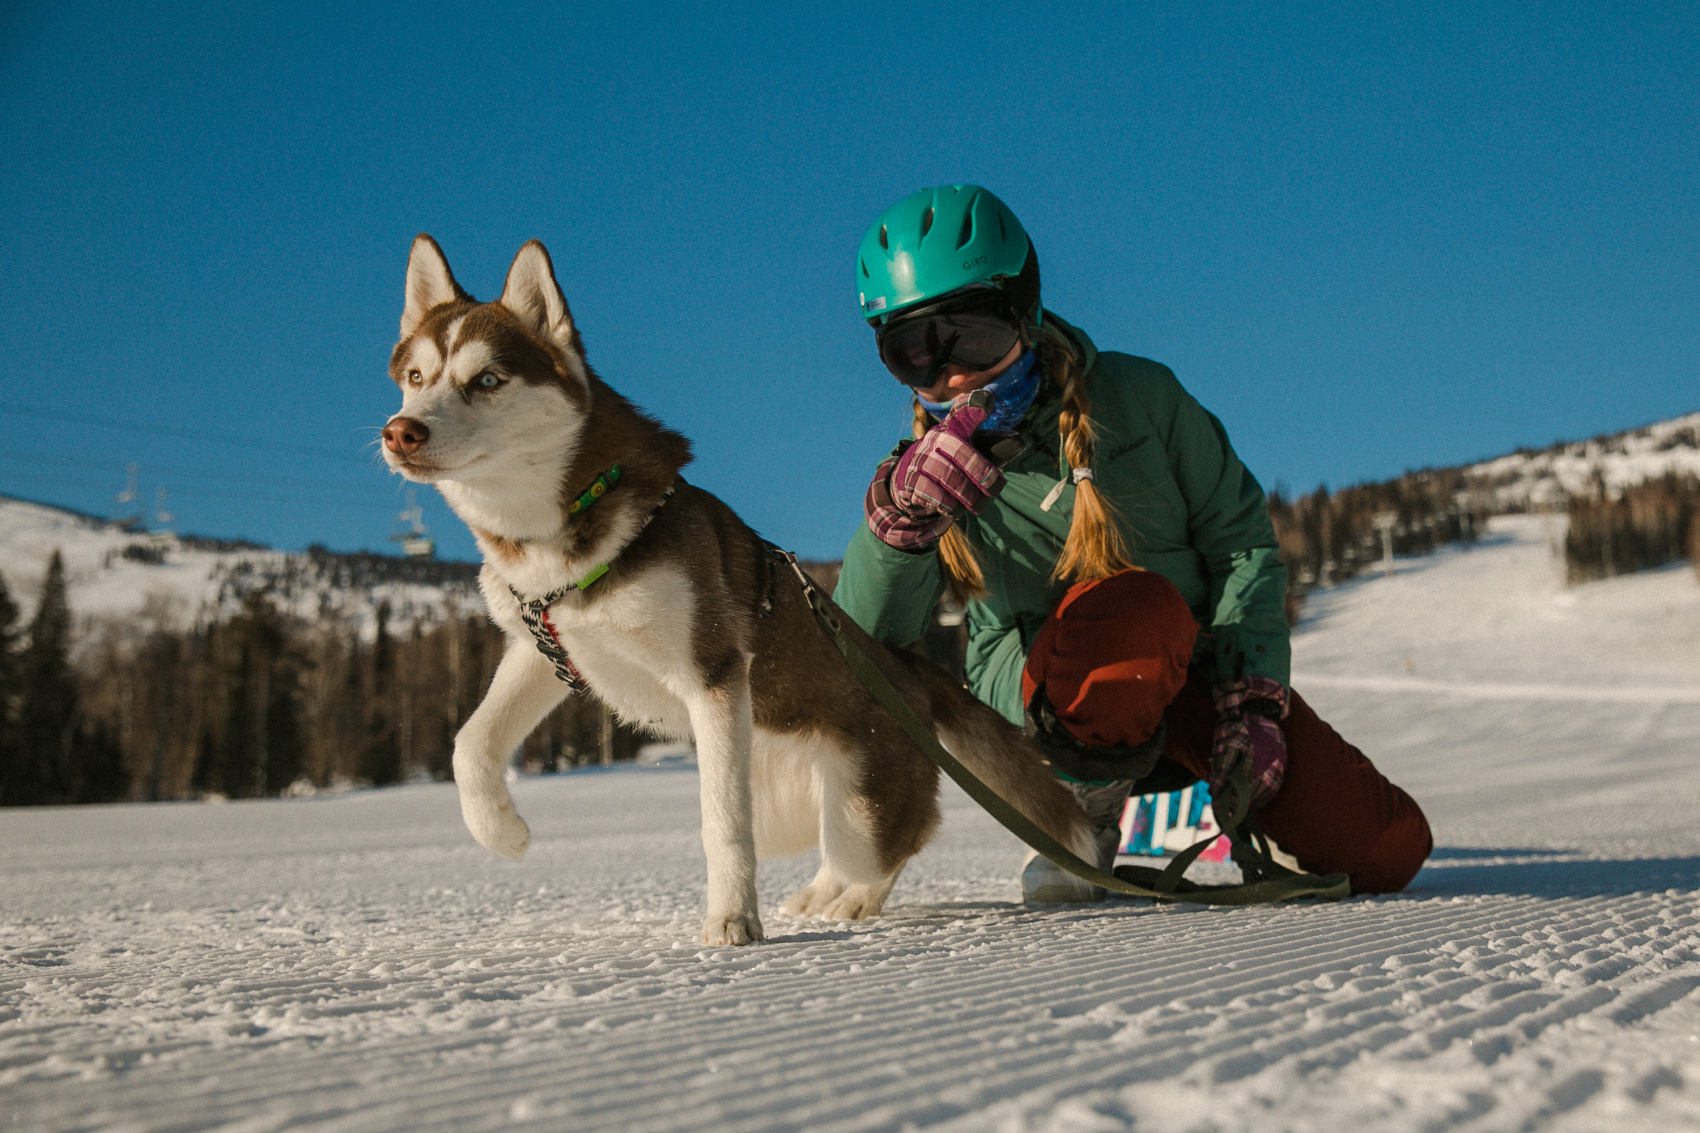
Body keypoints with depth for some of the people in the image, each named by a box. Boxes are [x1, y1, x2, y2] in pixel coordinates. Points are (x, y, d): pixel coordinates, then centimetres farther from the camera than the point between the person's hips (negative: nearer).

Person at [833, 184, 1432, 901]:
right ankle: (1084, 801, -8)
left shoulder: (1136, 394, -10)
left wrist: (1251, 695, -13)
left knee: (1384, 853, -8)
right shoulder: (926, 470, -10)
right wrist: (900, 519, -44)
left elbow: (1240, 538, -2)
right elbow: (867, 641, -24)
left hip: (1199, 671, 3)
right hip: (1045, 700, -2)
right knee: (1134, 607, -39)